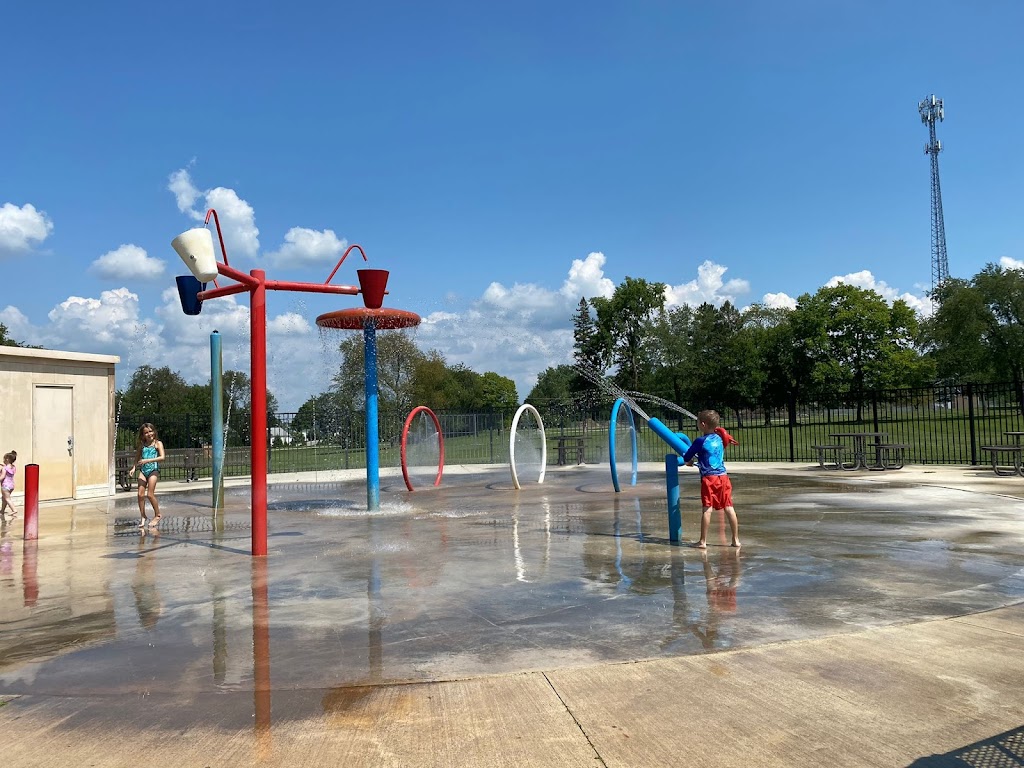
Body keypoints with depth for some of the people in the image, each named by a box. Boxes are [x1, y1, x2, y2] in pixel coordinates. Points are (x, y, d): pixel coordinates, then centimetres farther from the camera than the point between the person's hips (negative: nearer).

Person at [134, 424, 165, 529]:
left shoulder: (158, 443, 0)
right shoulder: (142, 445, 13)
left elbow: (162, 457, -13)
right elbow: (137, 457, 22)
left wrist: (148, 460, -21)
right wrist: (134, 467, 6)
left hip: (153, 470, -4)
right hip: (143, 470, 4)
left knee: (150, 494, -8)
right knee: (140, 494, -4)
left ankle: (157, 515, 8)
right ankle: (143, 517, 7)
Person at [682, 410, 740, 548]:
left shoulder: (700, 441, -8)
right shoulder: (719, 438, 12)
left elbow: (686, 457, 1)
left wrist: (689, 461, 22)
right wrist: (697, 458, 28)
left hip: (709, 478, -6)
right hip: (723, 476, 6)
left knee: (707, 509, -5)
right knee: (729, 508, 7)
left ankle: (703, 541, -3)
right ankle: (736, 539, 13)